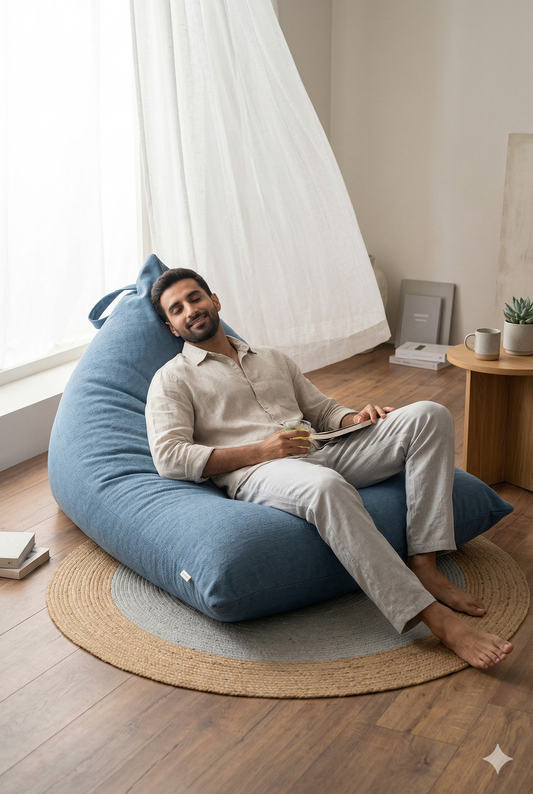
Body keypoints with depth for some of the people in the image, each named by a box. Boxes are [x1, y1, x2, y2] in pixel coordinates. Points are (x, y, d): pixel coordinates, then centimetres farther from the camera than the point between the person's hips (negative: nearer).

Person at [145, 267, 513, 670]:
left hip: (320, 452, 6)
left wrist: (355, 418, 2)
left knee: (429, 415, -12)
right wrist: (259, 451, -12)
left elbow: (323, 409, 29)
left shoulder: (273, 359, 29)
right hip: (257, 472, -6)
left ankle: (424, 564, -20)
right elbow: (169, 457, -3)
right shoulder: (172, 379, 12)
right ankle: (435, 617, -41)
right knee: (327, 486, -42)